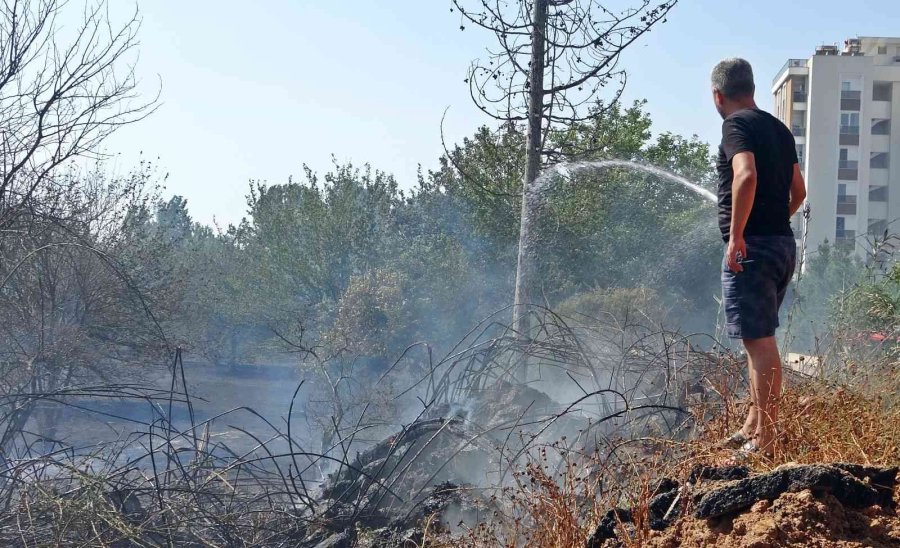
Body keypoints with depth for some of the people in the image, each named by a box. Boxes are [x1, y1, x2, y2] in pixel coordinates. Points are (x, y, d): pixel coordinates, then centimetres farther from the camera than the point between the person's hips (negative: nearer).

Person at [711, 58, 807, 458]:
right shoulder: (779, 129, 17)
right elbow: (798, 191, 22)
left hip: (751, 247, -9)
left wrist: (737, 235, -24)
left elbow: (746, 175, -26)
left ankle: (764, 443, -7)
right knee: (761, 339, 17)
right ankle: (753, 428, 26)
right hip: (783, 244, 9)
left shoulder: (737, 124, -9)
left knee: (758, 341, -9)